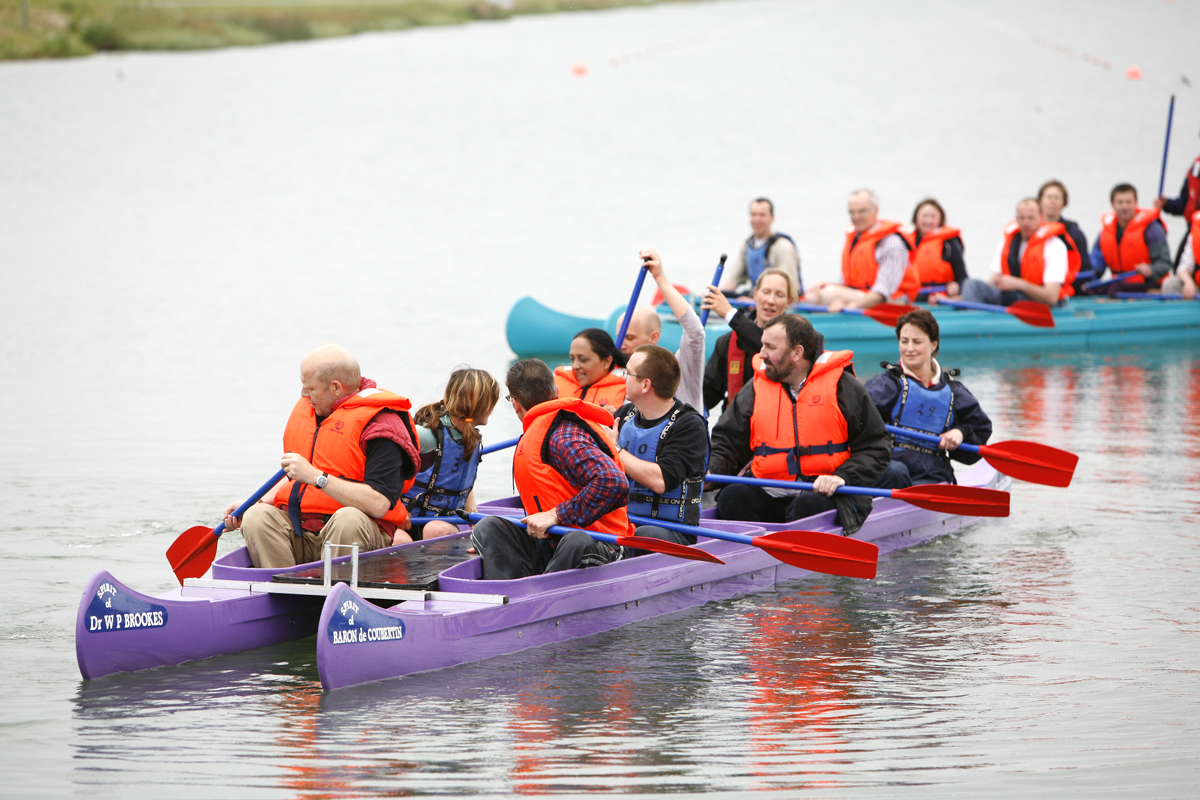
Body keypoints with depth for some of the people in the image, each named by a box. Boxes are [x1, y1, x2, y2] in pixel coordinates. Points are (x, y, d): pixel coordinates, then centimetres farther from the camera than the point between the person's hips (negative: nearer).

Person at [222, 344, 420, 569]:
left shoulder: (380, 423, -10)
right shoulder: (305, 408, 15)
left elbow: (379, 504, -22)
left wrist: (316, 477, -23)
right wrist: (255, 503, 12)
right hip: (300, 534, 6)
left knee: (348, 519, -38)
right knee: (257, 518, -21)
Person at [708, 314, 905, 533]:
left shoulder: (842, 386, 1)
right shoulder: (755, 389, 13)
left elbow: (876, 447, 1)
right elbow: (726, 443, 18)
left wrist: (843, 477, -16)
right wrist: (710, 473, -4)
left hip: (825, 495, -4)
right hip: (770, 496, 4)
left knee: (809, 506, -37)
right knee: (732, 497, -25)